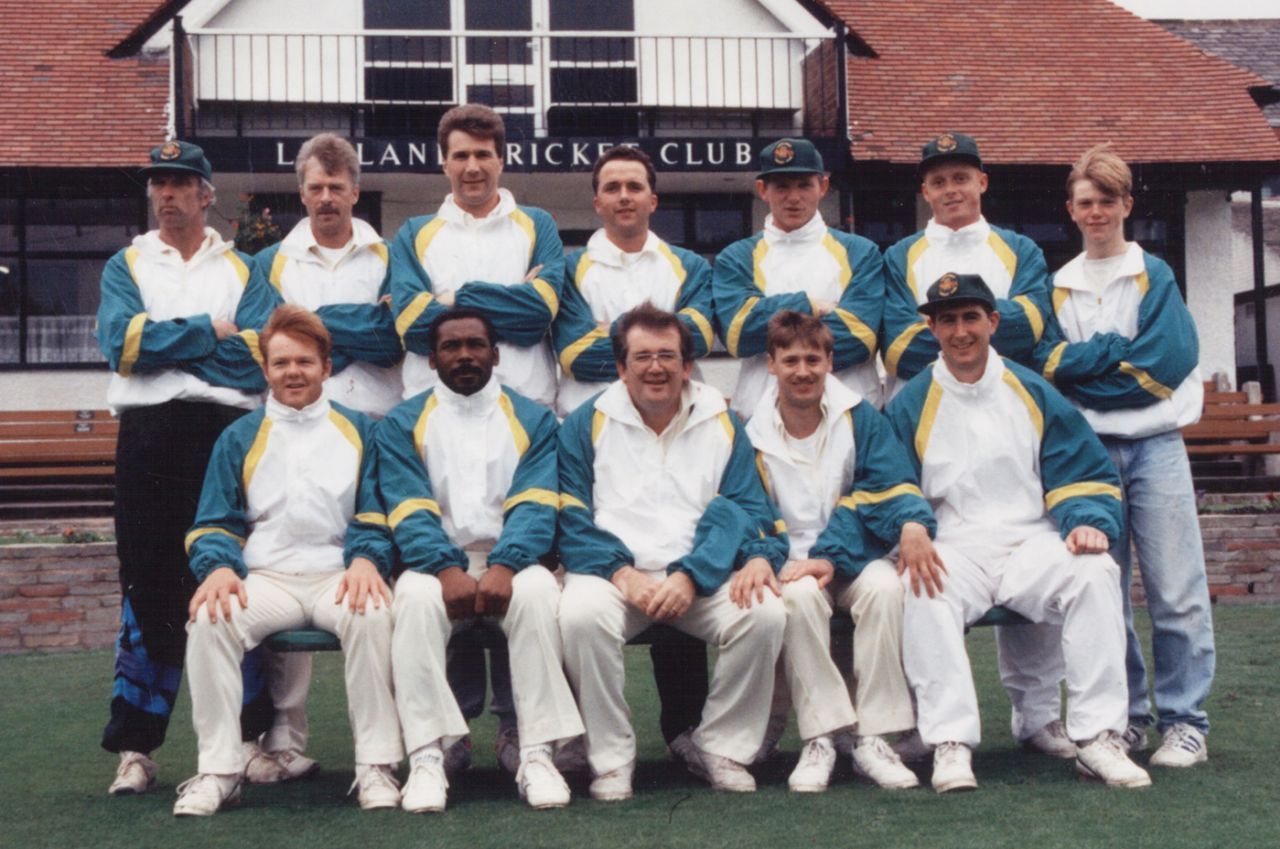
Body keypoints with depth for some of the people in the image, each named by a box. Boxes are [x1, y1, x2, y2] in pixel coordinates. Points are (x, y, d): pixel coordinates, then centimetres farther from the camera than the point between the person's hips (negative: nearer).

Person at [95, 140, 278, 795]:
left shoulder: (242, 270, 14)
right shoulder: (126, 267, 16)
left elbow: (258, 353, -4)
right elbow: (121, 341, -4)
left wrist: (162, 342, -5)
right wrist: (209, 332, -4)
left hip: (227, 431, 0)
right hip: (147, 434, 1)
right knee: (148, 587, -1)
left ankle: (251, 736, 5)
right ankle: (135, 748, 4)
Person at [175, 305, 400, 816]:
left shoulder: (359, 430, 14)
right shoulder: (239, 438, 17)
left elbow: (375, 513, 8)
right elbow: (214, 523, 13)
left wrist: (366, 560, -14)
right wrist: (218, 567, -9)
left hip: (338, 577, -1)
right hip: (264, 578, 1)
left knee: (370, 613, -36)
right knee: (210, 618, -30)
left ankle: (375, 766, -28)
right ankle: (217, 771, -22)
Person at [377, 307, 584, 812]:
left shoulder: (533, 420, 13)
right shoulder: (403, 425, 11)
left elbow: (534, 506, -2)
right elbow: (409, 510, -3)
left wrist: (504, 567, -22)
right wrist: (447, 570, -22)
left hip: (511, 562, 0)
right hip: (438, 563, 0)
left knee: (537, 591, -33)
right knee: (416, 596, -33)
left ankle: (537, 753, -30)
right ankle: (426, 756, -33)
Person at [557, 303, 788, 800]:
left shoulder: (721, 423, 12)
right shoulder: (587, 424, 9)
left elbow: (741, 512, 1)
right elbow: (572, 518, 1)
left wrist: (689, 577, -16)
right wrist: (623, 576, -16)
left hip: (703, 577, 2)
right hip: (614, 573, -1)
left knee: (765, 613, -25)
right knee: (581, 614, -33)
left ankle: (720, 746, -5)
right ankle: (610, 757, -15)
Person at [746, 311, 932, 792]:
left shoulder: (860, 419, 6)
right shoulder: (754, 434, 5)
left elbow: (890, 485, -4)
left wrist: (912, 526, -26)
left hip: (854, 556, 1)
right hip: (789, 561, 0)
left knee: (884, 586, -33)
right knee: (799, 595, -35)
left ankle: (873, 739, -26)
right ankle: (820, 738, -29)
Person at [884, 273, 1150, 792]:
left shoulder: (1034, 393, 12)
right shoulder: (909, 405, 9)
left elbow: (1084, 473, 11)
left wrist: (1088, 522, -10)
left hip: (1034, 541, 1)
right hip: (951, 549, -1)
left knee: (1094, 573, -29)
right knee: (922, 591, -35)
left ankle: (1097, 736, -24)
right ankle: (950, 742, -32)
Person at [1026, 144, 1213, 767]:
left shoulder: (1155, 275, 5)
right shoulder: (1059, 286, 13)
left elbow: (1171, 362, -7)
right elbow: (1050, 364, 0)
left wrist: (1085, 364, -5)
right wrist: (1120, 350, -8)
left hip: (1155, 446, -3)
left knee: (1175, 593, -6)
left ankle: (1184, 721, 1)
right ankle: (1124, 717, 15)